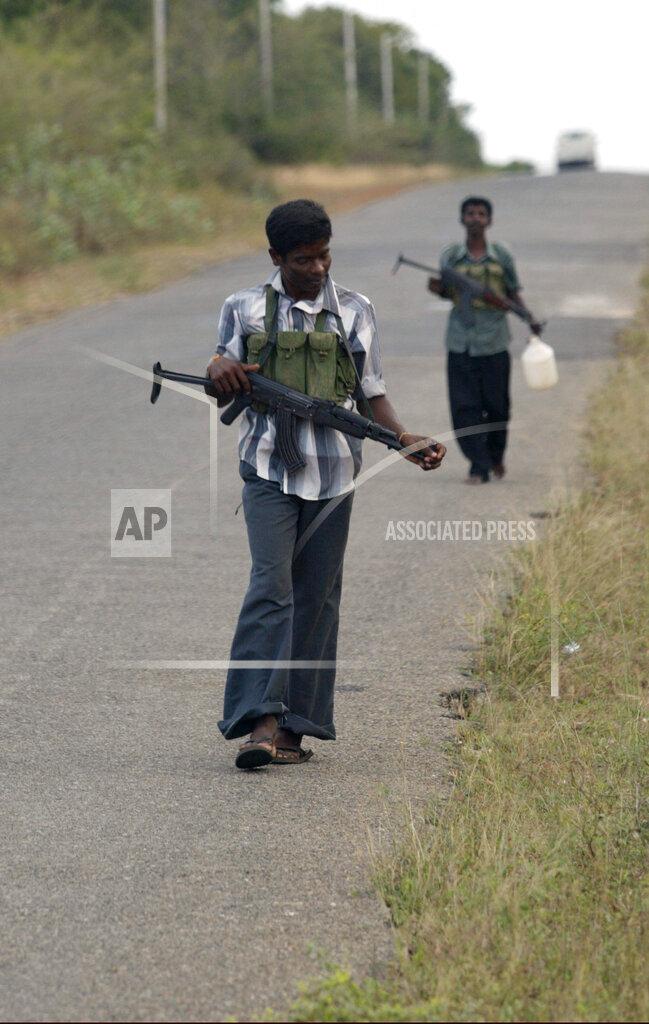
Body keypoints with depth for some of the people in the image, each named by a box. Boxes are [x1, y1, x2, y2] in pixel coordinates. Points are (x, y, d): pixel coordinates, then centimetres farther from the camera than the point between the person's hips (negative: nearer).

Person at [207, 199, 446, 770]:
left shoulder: (355, 313, 8)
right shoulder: (246, 309, 5)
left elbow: (371, 395, 12)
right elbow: (222, 395, 11)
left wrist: (406, 440, -5)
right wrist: (220, 372, -13)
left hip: (333, 471, 2)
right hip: (269, 469, -2)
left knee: (317, 598, 4)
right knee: (271, 587, -16)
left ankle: (294, 727, 9)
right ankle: (261, 721, -22)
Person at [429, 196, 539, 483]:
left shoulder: (502, 256, 1)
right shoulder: (450, 257, 2)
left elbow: (513, 295, 10)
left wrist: (531, 320, -4)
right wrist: (438, 289, -8)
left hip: (494, 343, 0)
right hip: (461, 343, 0)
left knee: (496, 405, 6)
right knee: (464, 407, -6)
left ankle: (496, 456, 31)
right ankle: (478, 467, 0)